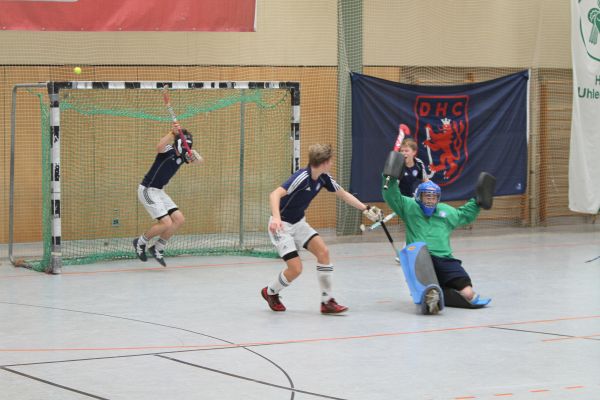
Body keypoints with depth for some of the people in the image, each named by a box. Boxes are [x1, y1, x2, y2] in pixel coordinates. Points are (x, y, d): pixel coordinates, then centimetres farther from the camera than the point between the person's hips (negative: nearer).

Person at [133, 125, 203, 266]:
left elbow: (199, 160, -7)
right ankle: (140, 243, 9)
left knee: (179, 219, 2)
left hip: (159, 191, 9)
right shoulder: (168, 151, -19)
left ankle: (157, 249, 15)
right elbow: (159, 147, -42)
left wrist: (194, 155, -29)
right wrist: (172, 133, -52)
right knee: (166, 223, -15)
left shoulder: (183, 156, 5)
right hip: (147, 190, -9)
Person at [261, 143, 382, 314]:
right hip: (281, 225, -8)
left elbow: (343, 194, 13)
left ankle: (327, 301, -3)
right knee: (295, 268, -13)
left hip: (298, 223, 8)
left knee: (323, 251, -10)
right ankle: (270, 292, 18)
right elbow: (275, 195, -37)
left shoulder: (323, 178, -3)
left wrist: (365, 209, 10)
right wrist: (276, 218, -52)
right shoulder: (302, 177, -27)